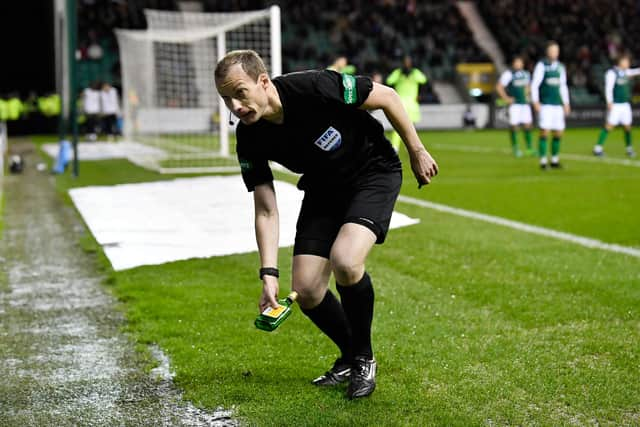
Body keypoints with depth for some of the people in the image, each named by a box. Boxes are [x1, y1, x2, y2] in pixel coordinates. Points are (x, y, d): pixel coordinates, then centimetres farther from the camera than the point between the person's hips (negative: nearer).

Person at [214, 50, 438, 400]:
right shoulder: (249, 139, -16)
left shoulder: (315, 87, -31)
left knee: (344, 260, -29)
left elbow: (387, 97, -16)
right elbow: (266, 210, -11)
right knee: (306, 291, -5)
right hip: (322, 190, 5)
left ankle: (364, 360, -4)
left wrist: (417, 152, -7)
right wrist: (269, 275, -21)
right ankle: (350, 357, 23)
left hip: (374, 173, -5)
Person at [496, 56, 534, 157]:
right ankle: (515, 148, 8)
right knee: (514, 125, -2)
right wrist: (506, 98, -12)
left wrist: (527, 96, 17)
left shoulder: (526, 74, 12)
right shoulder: (508, 74, -10)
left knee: (527, 125, 5)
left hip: (525, 103, 6)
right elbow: (499, 86, -12)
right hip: (514, 103, -6)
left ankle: (529, 148, 10)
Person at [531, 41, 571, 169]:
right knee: (545, 131, -10)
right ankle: (543, 161, -5)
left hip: (558, 105, 6)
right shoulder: (542, 65, -3)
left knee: (558, 132, 5)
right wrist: (535, 102, -13)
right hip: (545, 105, -6)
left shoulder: (560, 67, 14)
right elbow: (534, 84, -6)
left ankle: (555, 159, 16)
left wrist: (566, 103, 18)